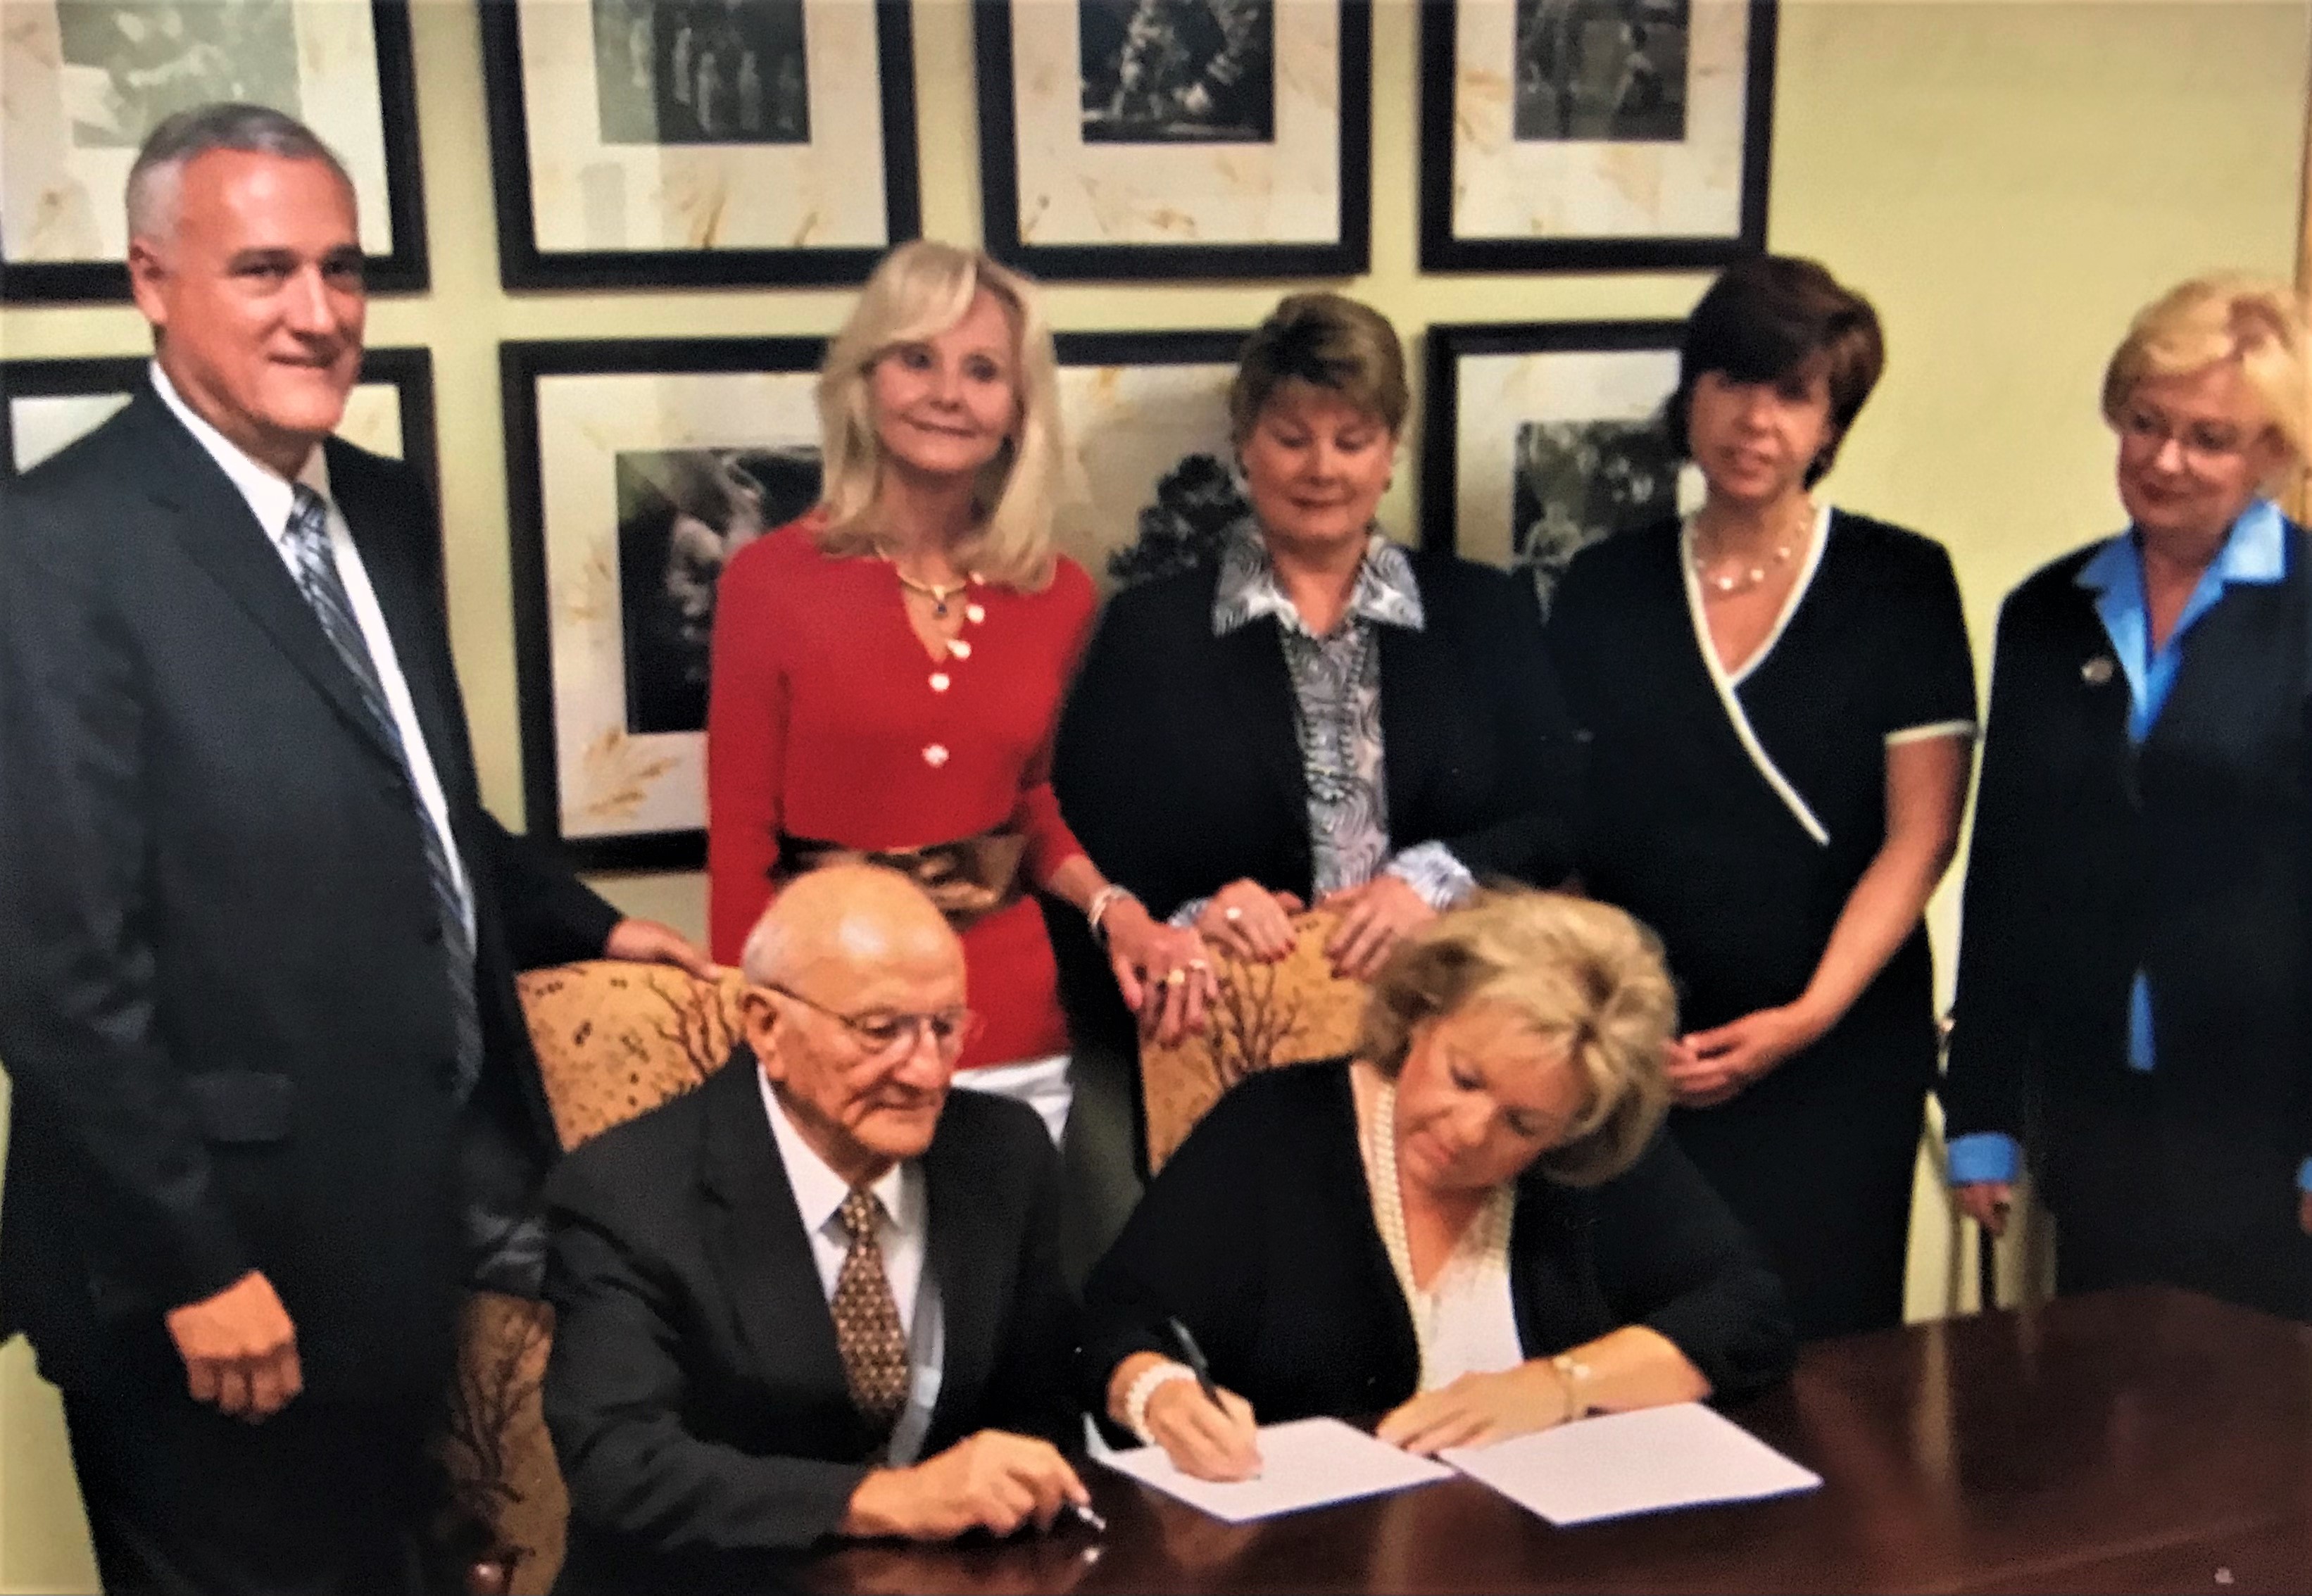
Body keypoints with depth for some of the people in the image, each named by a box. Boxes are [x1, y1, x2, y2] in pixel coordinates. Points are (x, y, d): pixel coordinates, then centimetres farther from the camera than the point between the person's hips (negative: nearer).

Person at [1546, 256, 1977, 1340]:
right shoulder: (1604, 588, 6)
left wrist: (1807, 1018, -13)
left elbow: (1920, 836, -4)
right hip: (1633, 1055, 2)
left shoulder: (1899, 583, 1)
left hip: (1837, 1055, -1)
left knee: (1813, 1349, 1)